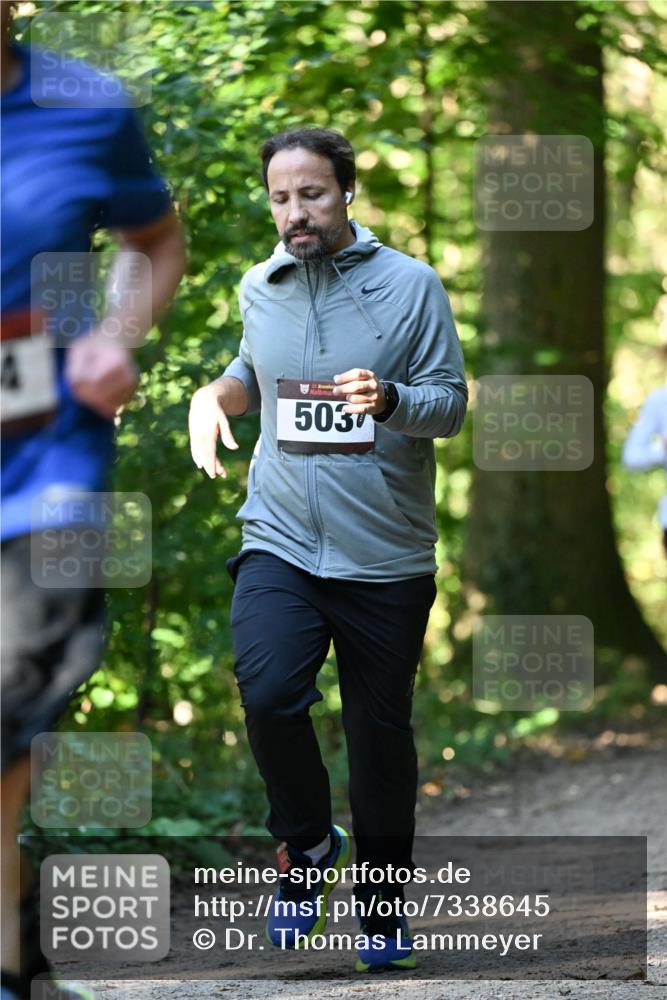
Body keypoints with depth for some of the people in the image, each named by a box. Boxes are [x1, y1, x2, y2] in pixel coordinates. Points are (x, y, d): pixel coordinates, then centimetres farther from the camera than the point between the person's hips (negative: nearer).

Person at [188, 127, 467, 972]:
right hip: (280, 542, 1)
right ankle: (307, 845, 2)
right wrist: (215, 395, 4)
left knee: (381, 732, 6)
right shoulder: (258, 289, 7)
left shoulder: (410, 285, -4)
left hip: (386, 555, -1)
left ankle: (382, 899, 25)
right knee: (268, 690, -23)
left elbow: (451, 404, -4)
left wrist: (388, 399, -24)